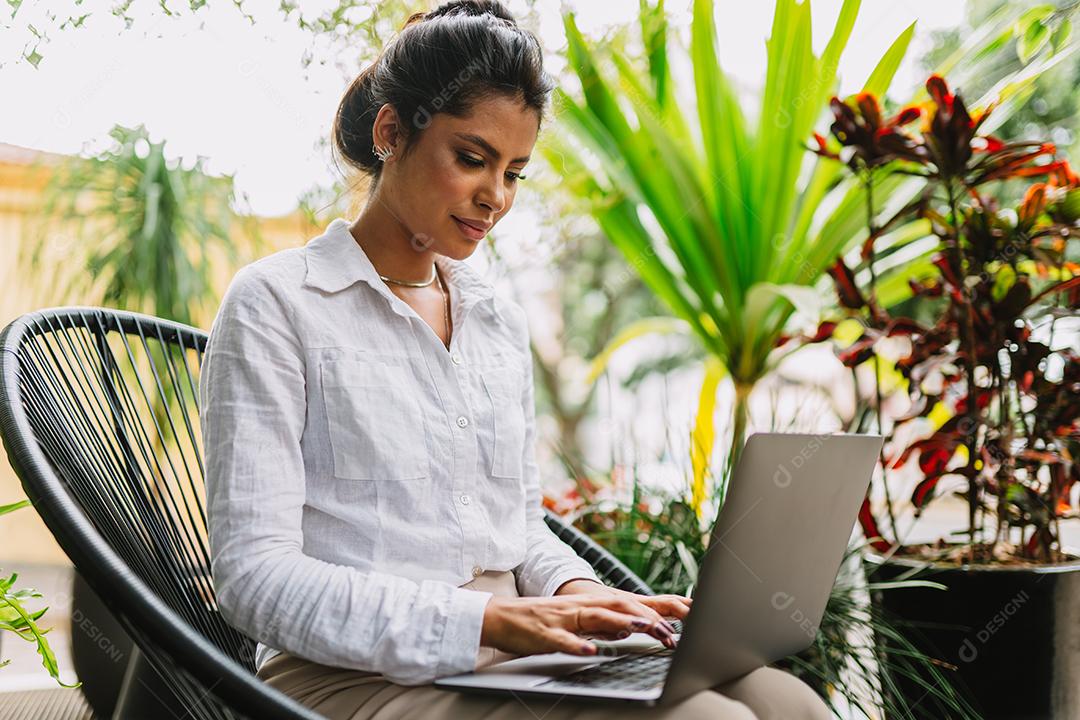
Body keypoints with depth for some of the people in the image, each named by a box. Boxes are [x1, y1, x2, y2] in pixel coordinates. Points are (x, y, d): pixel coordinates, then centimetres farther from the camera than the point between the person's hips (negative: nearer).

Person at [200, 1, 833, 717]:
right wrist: (488, 619, -22)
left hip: (512, 659, 7)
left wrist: (574, 593, -1)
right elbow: (256, 576, -12)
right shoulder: (274, 303, -4)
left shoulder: (501, 321, 17)